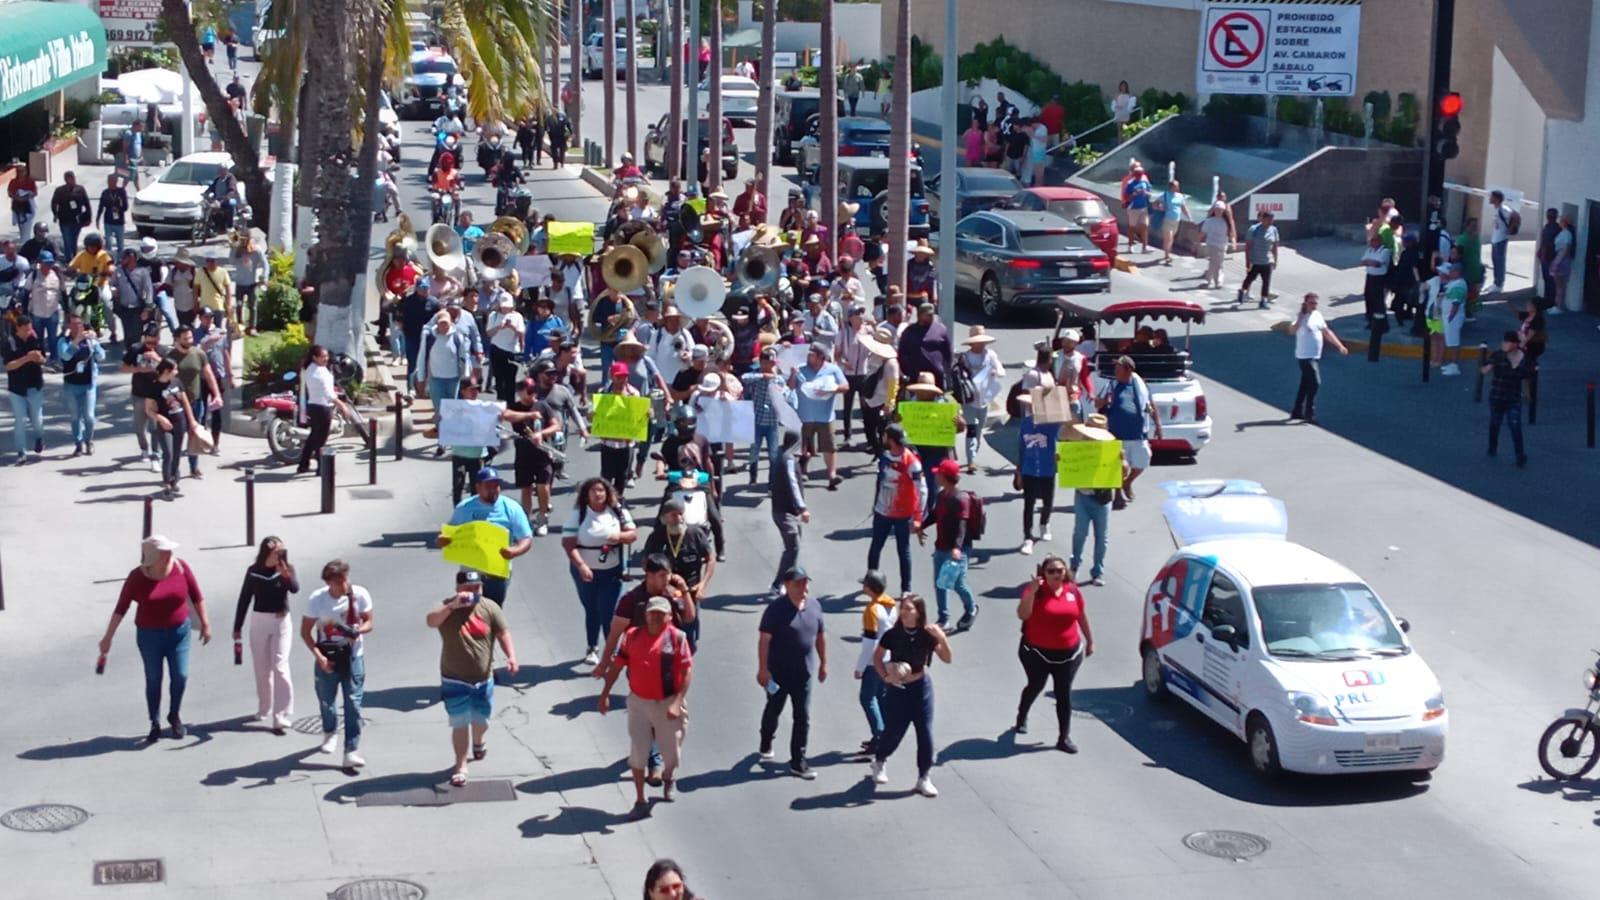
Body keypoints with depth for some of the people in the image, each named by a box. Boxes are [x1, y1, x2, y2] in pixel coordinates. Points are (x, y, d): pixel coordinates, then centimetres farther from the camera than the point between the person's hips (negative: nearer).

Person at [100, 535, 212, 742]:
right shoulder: (137, 577, -12)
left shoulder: (181, 568, -9)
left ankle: (175, 715, 23)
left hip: (179, 632, 1)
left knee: (180, 676, -2)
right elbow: (120, 609, -7)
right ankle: (155, 724, 20)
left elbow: (196, 597, 0)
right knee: (153, 680, 5)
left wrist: (205, 623, 2)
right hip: (149, 635, -1)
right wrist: (108, 637, -7)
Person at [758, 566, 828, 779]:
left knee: (803, 717, 3)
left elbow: (820, 636, 10)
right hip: (778, 672, -4)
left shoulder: (814, 606, -1)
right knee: (774, 710, 17)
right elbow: (764, 639, -16)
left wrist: (823, 663, 12)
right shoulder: (777, 609, -17)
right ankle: (766, 744, 44)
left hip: (803, 673, 4)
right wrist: (763, 669, -18)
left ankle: (798, 763, 10)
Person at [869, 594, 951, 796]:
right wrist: (885, 676, -13)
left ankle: (923, 778, 13)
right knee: (893, 732, 7)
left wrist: (942, 638, -30)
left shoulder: (927, 634, -11)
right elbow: (877, 657, 1)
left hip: (921, 687, 1)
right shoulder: (892, 634, -12)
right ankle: (879, 761, 38)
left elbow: (947, 659, -14)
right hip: (897, 689, -1)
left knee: (925, 734, 0)